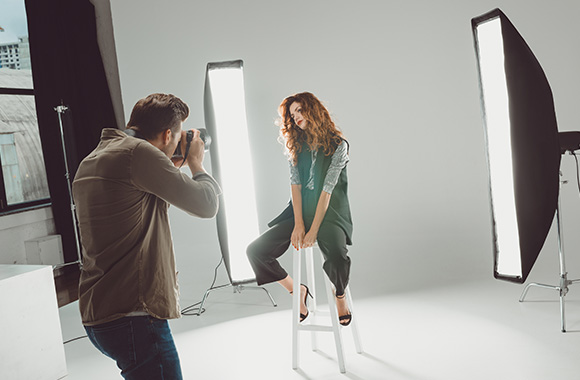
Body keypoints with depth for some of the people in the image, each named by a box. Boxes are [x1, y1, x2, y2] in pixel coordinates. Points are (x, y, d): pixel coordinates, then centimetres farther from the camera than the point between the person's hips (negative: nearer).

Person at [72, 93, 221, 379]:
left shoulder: (89, 162, 16)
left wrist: (172, 169, 22)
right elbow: (205, 205, -12)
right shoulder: (138, 152, -15)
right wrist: (196, 163, 7)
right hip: (133, 317, -10)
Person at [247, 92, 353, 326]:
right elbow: (295, 183, 0)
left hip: (330, 213, -5)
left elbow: (327, 189, -13)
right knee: (255, 251, -11)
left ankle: (339, 294, 2)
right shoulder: (297, 146, 11)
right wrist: (298, 224, -12)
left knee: (337, 257, -35)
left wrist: (314, 230, -18)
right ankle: (296, 290, 12)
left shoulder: (337, 145, -6)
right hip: (300, 212, 5)